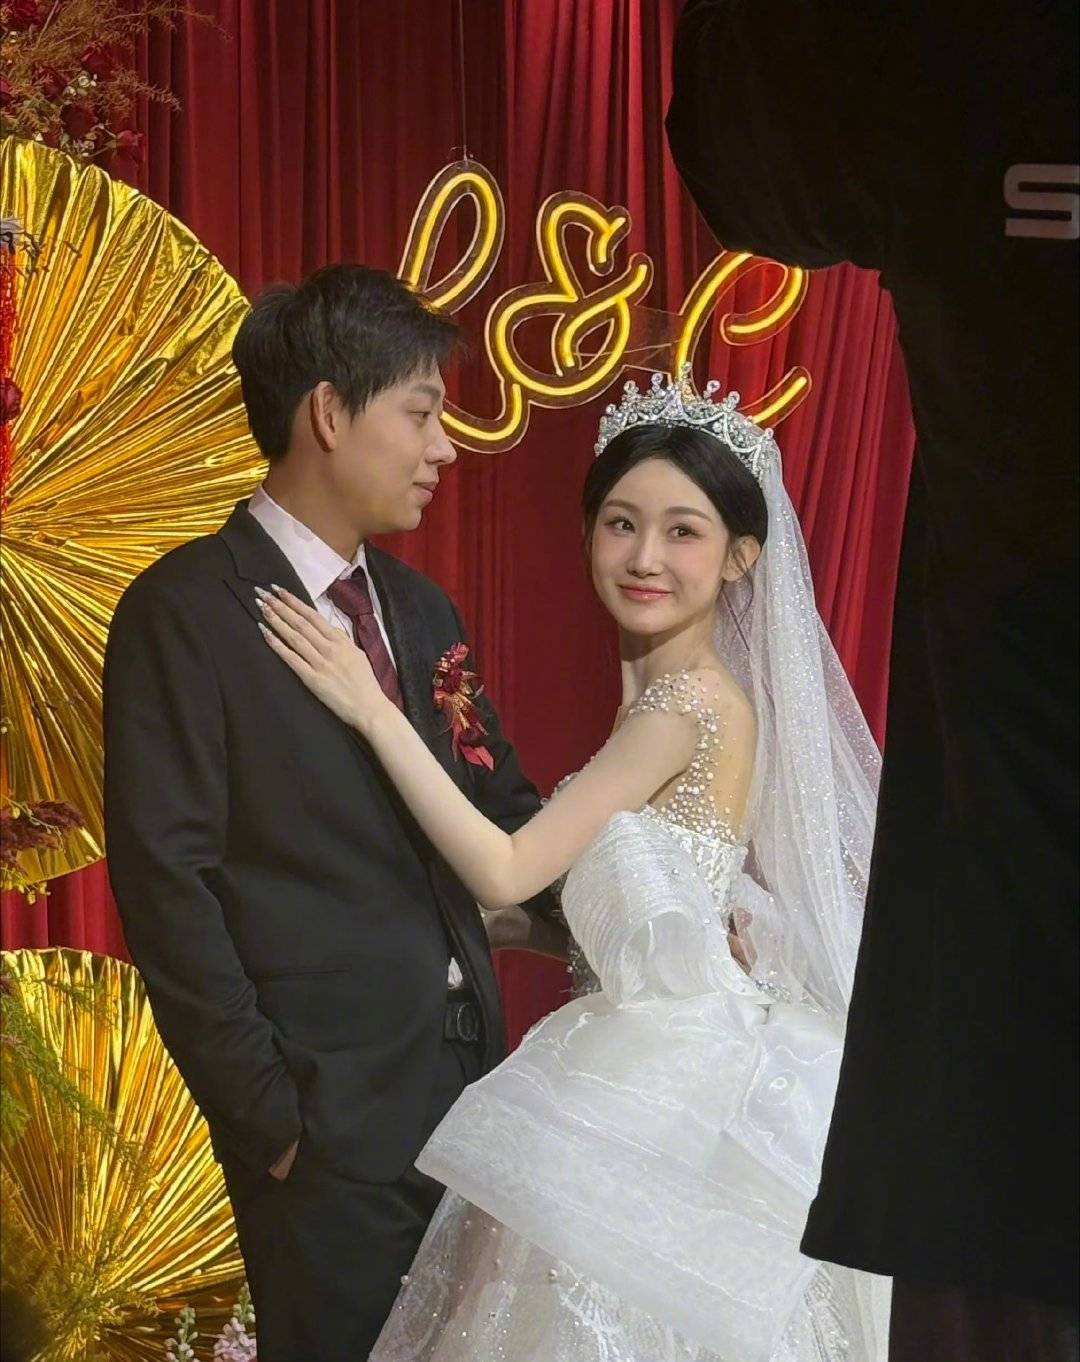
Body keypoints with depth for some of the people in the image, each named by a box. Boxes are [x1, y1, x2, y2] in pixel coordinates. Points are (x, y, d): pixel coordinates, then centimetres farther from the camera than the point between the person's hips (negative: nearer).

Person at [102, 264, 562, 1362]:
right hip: (327, 1111, -7)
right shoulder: (183, 612, -11)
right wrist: (268, 1116, -14)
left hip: (463, 1082, 7)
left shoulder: (420, 609, 11)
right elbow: (166, 886, -14)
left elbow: (501, 809, 16)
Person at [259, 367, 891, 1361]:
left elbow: (507, 871, -19)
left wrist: (372, 710, -19)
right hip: (690, 1063, 9)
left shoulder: (687, 705, -18)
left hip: (675, 1086, -9)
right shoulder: (683, 694, 10)